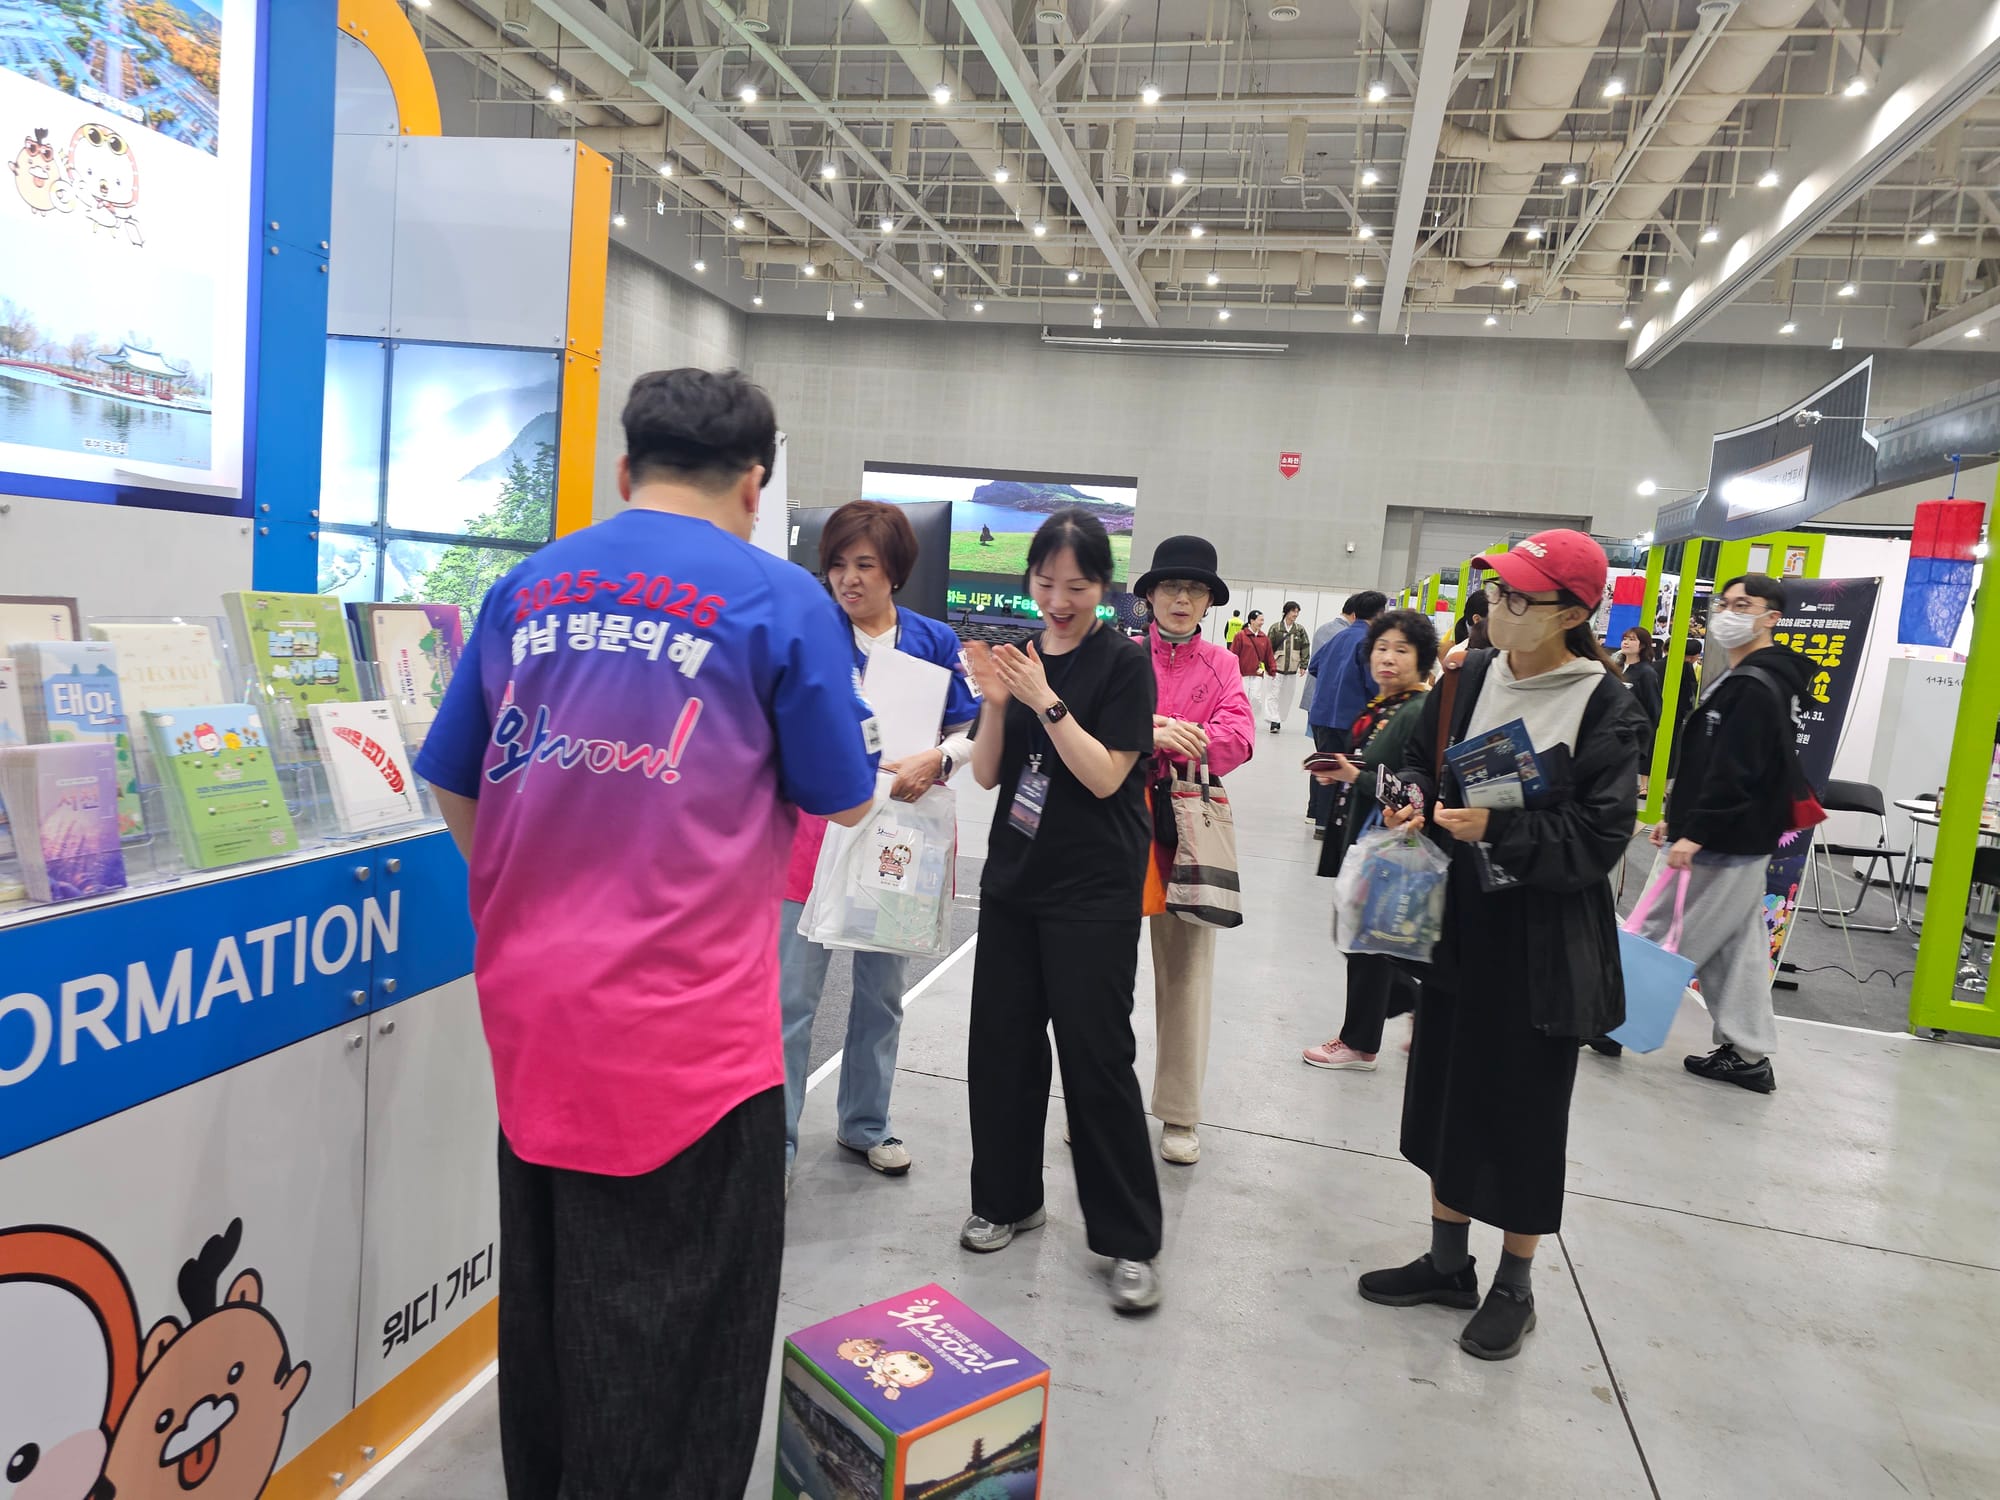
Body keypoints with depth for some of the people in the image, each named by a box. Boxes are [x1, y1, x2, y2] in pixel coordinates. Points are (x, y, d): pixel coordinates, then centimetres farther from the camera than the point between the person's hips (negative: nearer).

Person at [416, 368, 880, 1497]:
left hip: (529, 1013, 6)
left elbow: (454, 789, 13)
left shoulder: (526, 590, 7)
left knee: (546, 1309, 24)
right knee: (671, 1355, 9)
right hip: (686, 1032, -6)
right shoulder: (778, 599, -7)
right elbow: (844, 801, -1)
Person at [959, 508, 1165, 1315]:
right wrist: (995, 702, -13)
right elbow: (987, 775, 4)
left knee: (1096, 1056, -2)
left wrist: (1046, 701, -22)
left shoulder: (1124, 662, -7)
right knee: (1001, 1042, 10)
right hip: (1013, 881, 5)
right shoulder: (1017, 655, 6)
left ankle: (1130, 1240, 12)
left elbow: (1105, 776, -14)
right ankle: (1007, 1198, 30)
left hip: (1094, 892, -5)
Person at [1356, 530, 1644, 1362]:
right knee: (1444, 1089, 15)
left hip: (1543, 946, -5)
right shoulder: (1468, 678, 2)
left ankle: (1514, 1284, 29)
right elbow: (1419, 757, 13)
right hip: (1457, 927, 6)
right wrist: (1412, 797, -8)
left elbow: (1598, 839, -16)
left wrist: (1497, 830, -25)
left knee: (1524, 1109, 8)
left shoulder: (1605, 709, -13)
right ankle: (1447, 1261, 35)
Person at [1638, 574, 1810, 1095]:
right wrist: (1677, 819, 20)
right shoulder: (1743, 681, 17)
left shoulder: (1756, 687, -17)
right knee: (1738, 948, 13)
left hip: (1723, 846, -11)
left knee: (1660, 940, 0)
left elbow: (1734, 775, -24)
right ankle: (1748, 1054, 20)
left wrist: (1694, 834, -25)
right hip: (1738, 844, 11)